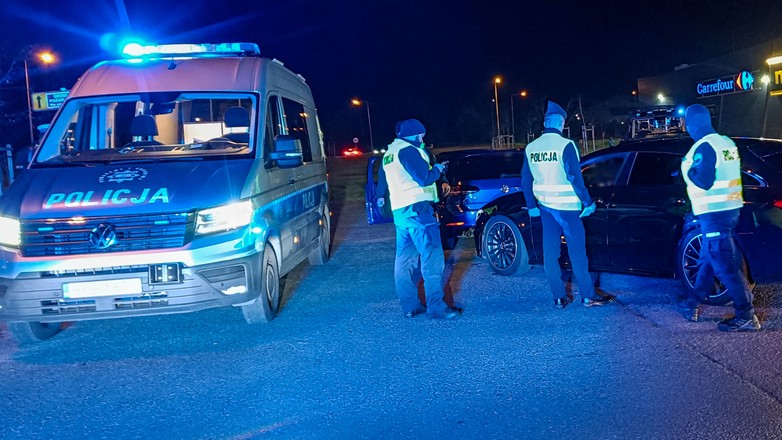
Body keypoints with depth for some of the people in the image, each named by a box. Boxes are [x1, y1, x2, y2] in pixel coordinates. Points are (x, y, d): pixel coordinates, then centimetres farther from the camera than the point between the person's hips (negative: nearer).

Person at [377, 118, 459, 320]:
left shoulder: (389, 154, 19)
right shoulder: (408, 150, -11)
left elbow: (383, 179, 31)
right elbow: (424, 178, -16)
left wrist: (381, 196, 47)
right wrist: (438, 169, 0)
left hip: (399, 211, 10)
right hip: (417, 209, -10)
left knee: (405, 259, 10)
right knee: (432, 257, -9)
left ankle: (409, 305, 13)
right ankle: (436, 306, -11)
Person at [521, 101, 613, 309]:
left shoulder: (531, 148, 2)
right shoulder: (565, 145, -14)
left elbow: (526, 180, 7)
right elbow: (575, 178, -16)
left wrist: (532, 206, 15)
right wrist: (588, 202, -8)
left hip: (545, 206, 5)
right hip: (566, 206, -5)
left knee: (550, 252, 9)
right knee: (577, 252, 3)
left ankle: (559, 298, 14)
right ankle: (588, 297, 10)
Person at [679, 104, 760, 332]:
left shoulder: (704, 147, -17)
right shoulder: (727, 142, 12)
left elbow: (703, 182, -23)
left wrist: (687, 168, -8)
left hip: (714, 213, -10)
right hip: (730, 208, 10)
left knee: (725, 265, -6)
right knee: (708, 258, 18)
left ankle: (747, 316, -3)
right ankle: (694, 303, 29)